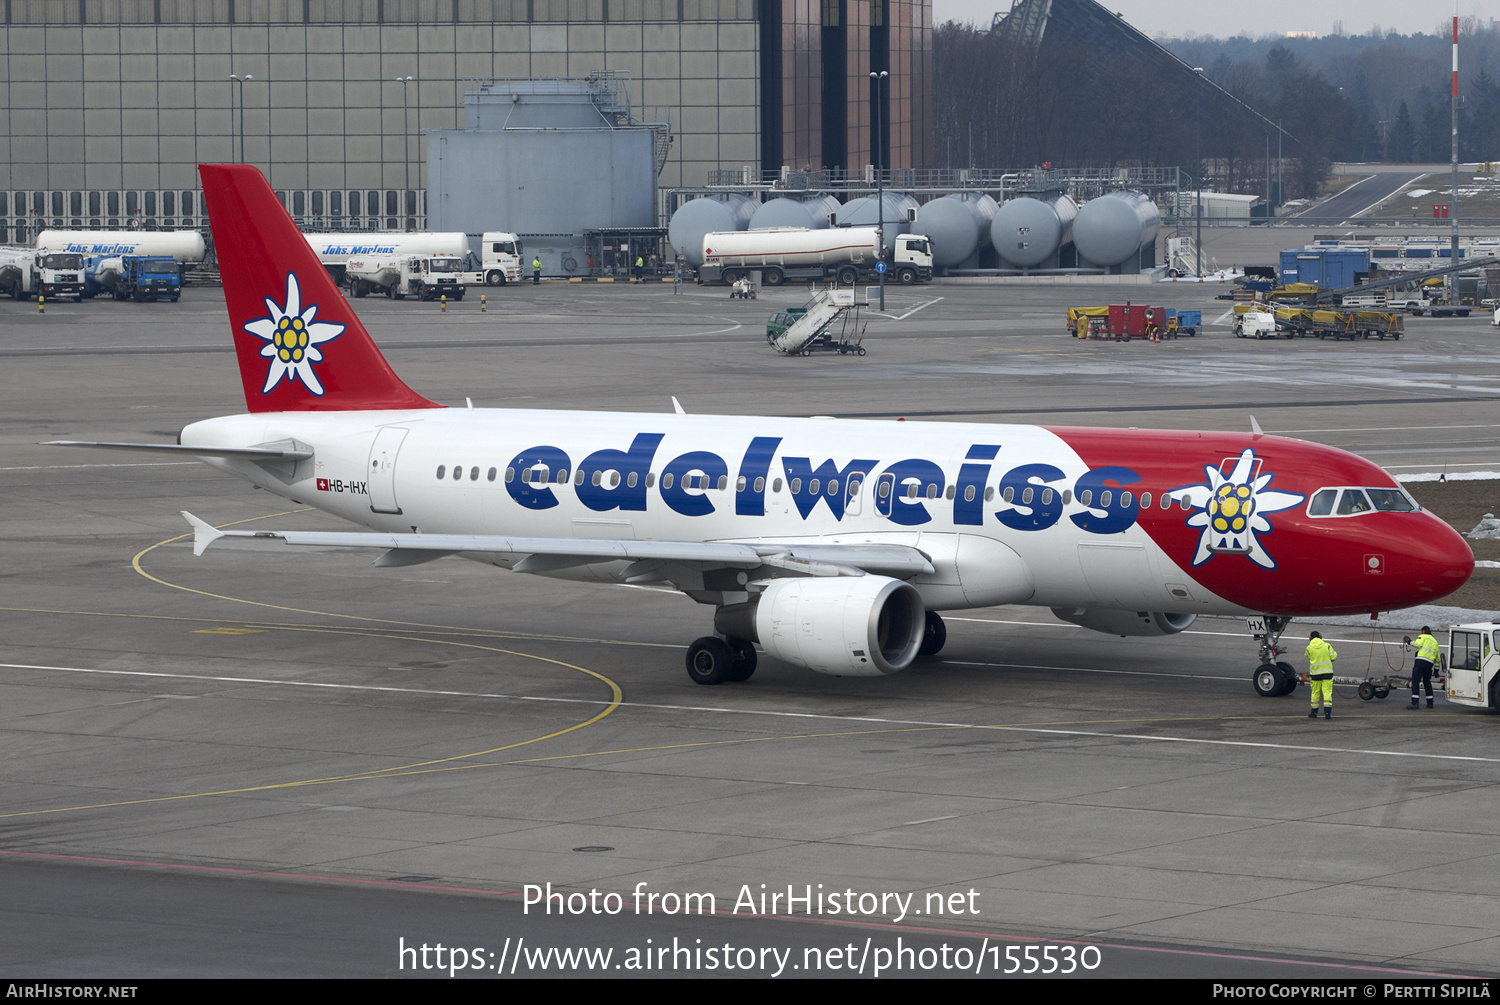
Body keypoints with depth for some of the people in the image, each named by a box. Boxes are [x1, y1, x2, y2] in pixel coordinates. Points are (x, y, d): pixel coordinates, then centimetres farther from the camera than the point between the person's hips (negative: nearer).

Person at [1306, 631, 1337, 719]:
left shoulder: (1309, 648, -3)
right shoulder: (1327, 646, -4)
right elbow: (1333, 656, -3)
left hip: (1315, 673, 0)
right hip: (1327, 672, 0)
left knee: (1315, 693, 13)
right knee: (1327, 692, -1)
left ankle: (1314, 712, 20)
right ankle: (1327, 712, -11)